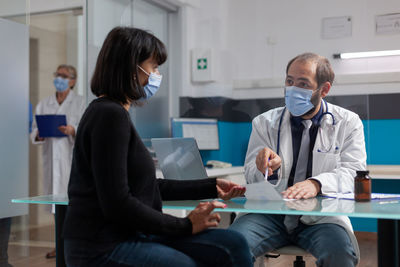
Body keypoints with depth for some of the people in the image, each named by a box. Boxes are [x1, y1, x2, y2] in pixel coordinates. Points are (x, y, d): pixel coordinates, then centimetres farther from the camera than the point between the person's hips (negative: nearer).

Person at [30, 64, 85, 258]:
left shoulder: (79, 102, 3)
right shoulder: (44, 104, 15)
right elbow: (34, 129, 14)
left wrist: (73, 131, -24)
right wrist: (39, 134, -8)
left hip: (72, 156, -4)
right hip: (52, 156, 4)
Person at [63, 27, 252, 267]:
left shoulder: (113, 113, 16)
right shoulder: (110, 115, -16)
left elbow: (149, 186, 17)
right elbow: (117, 204, -21)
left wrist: (211, 187, 16)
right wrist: (185, 226, -13)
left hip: (128, 235, 9)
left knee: (233, 245, -3)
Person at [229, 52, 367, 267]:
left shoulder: (348, 123, 10)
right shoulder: (265, 123, 12)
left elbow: (352, 172, -3)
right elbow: (250, 176, 7)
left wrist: (316, 184, -23)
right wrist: (265, 169, -19)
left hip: (321, 216, 0)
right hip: (270, 212, 1)